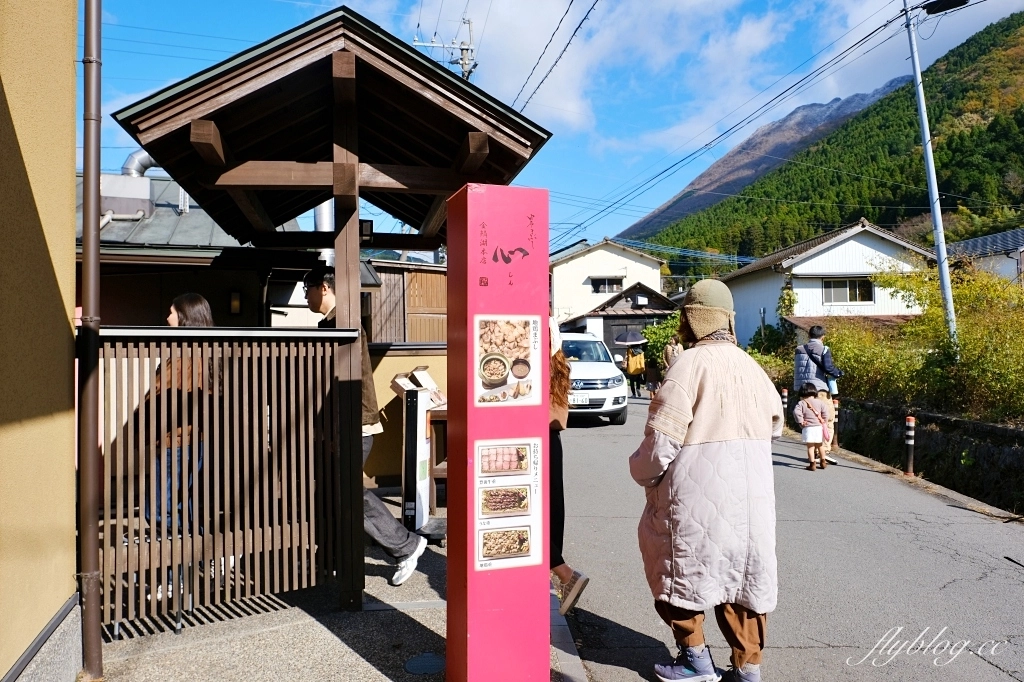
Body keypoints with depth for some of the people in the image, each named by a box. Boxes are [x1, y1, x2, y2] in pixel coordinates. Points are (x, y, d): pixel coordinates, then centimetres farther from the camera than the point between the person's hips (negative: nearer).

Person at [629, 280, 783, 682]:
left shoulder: (689, 365, -14)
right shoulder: (750, 366, 7)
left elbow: (662, 438, -17)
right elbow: (775, 424, 17)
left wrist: (641, 472, 0)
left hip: (698, 494, -6)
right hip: (751, 495, 6)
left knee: (683, 568, 13)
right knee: (743, 573, 15)